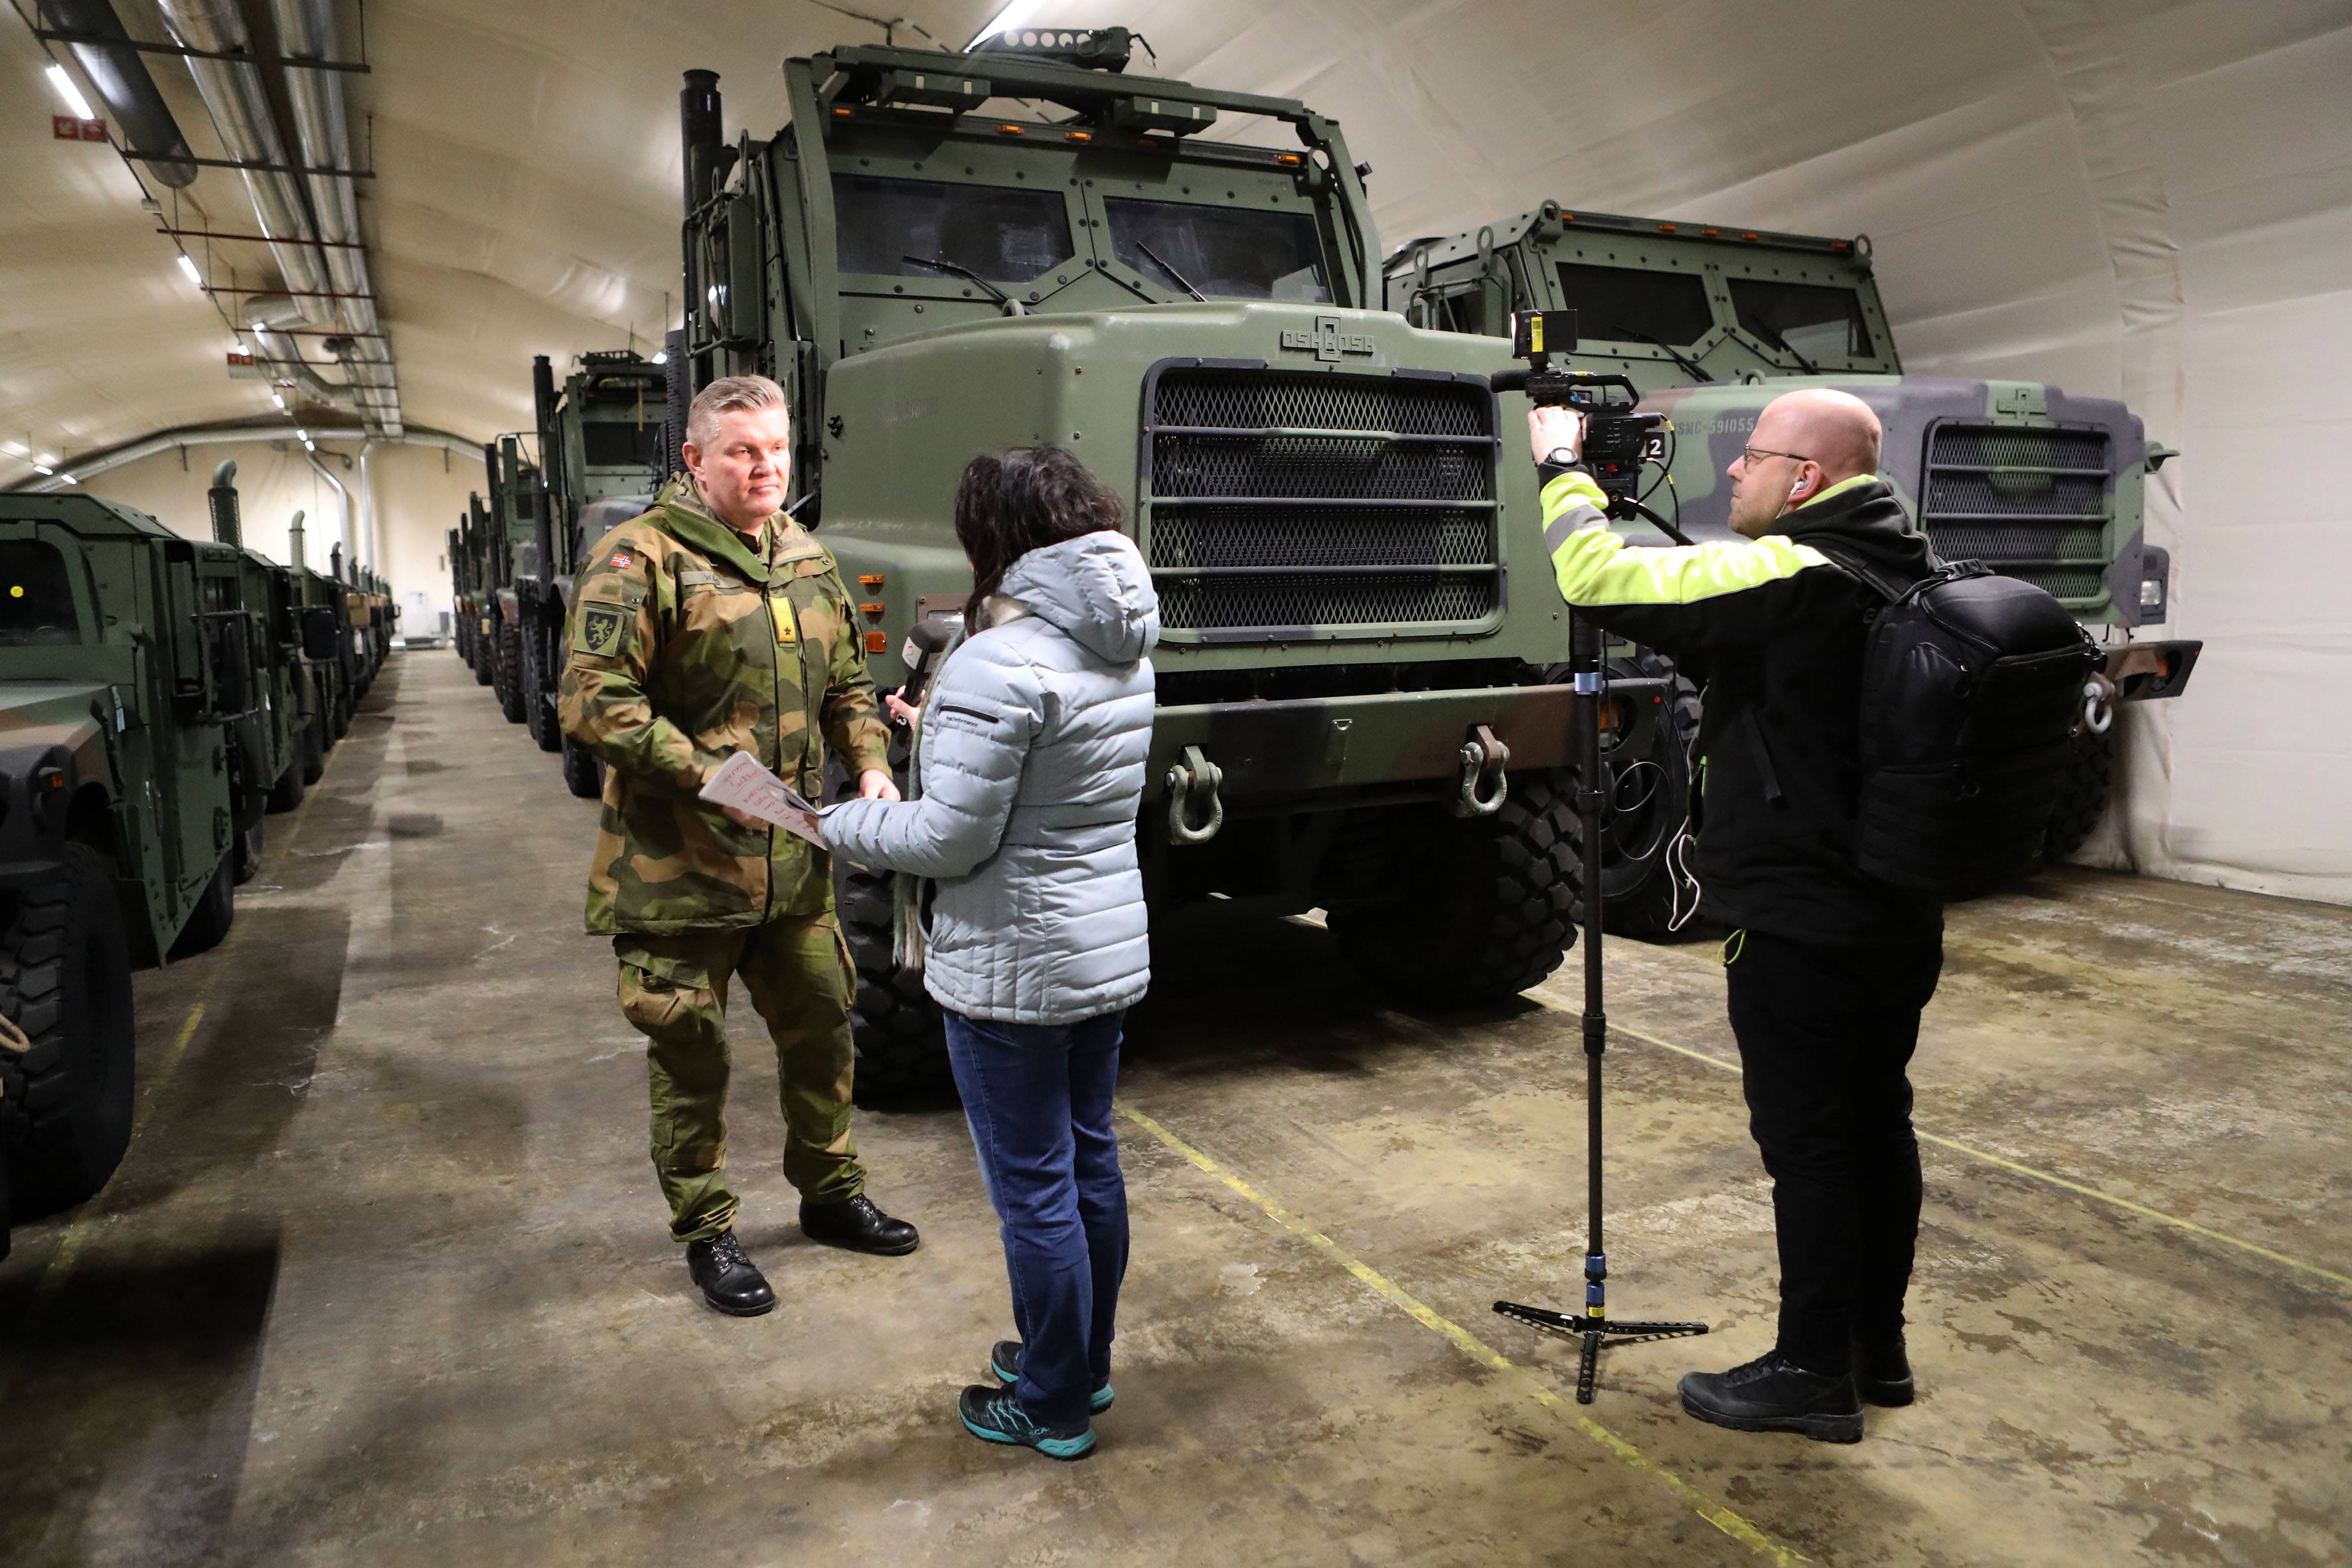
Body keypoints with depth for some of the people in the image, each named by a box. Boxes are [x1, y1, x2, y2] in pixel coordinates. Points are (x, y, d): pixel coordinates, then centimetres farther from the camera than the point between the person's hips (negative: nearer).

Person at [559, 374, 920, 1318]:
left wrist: (871, 768, 0)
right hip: (679, 869, -6)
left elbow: (846, 687, 17)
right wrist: (703, 774, -24)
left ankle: (831, 1195, 38)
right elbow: (591, 702, -17)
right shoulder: (640, 558, -11)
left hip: (794, 863, 6)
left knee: (820, 1031, 17)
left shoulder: (807, 560, 10)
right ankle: (705, 1234, 26)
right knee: (691, 1059, 8)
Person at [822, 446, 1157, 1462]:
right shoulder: (1121, 652, 6)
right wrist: (943, 733, 20)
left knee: (1033, 1188, 5)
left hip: (1013, 971, -9)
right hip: (1111, 951, 9)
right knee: (1090, 1160, 20)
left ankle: (1053, 1409, 22)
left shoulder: (1003, 665, -22)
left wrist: (836, 825, -6)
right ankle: (1084, 1364, 37)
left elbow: (950, 840, -21)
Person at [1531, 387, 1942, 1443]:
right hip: (1900, 918, 9)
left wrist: (1562, 467, -8)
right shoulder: (1906, 577, 8)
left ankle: (1813, 1373, 15)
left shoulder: (1788, 580, -21)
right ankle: (1879, 1346, 31)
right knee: (1877, 1122, 17)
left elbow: (1601, 579, -24)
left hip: (1799, 928, -9)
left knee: (1804, 1140, 2)